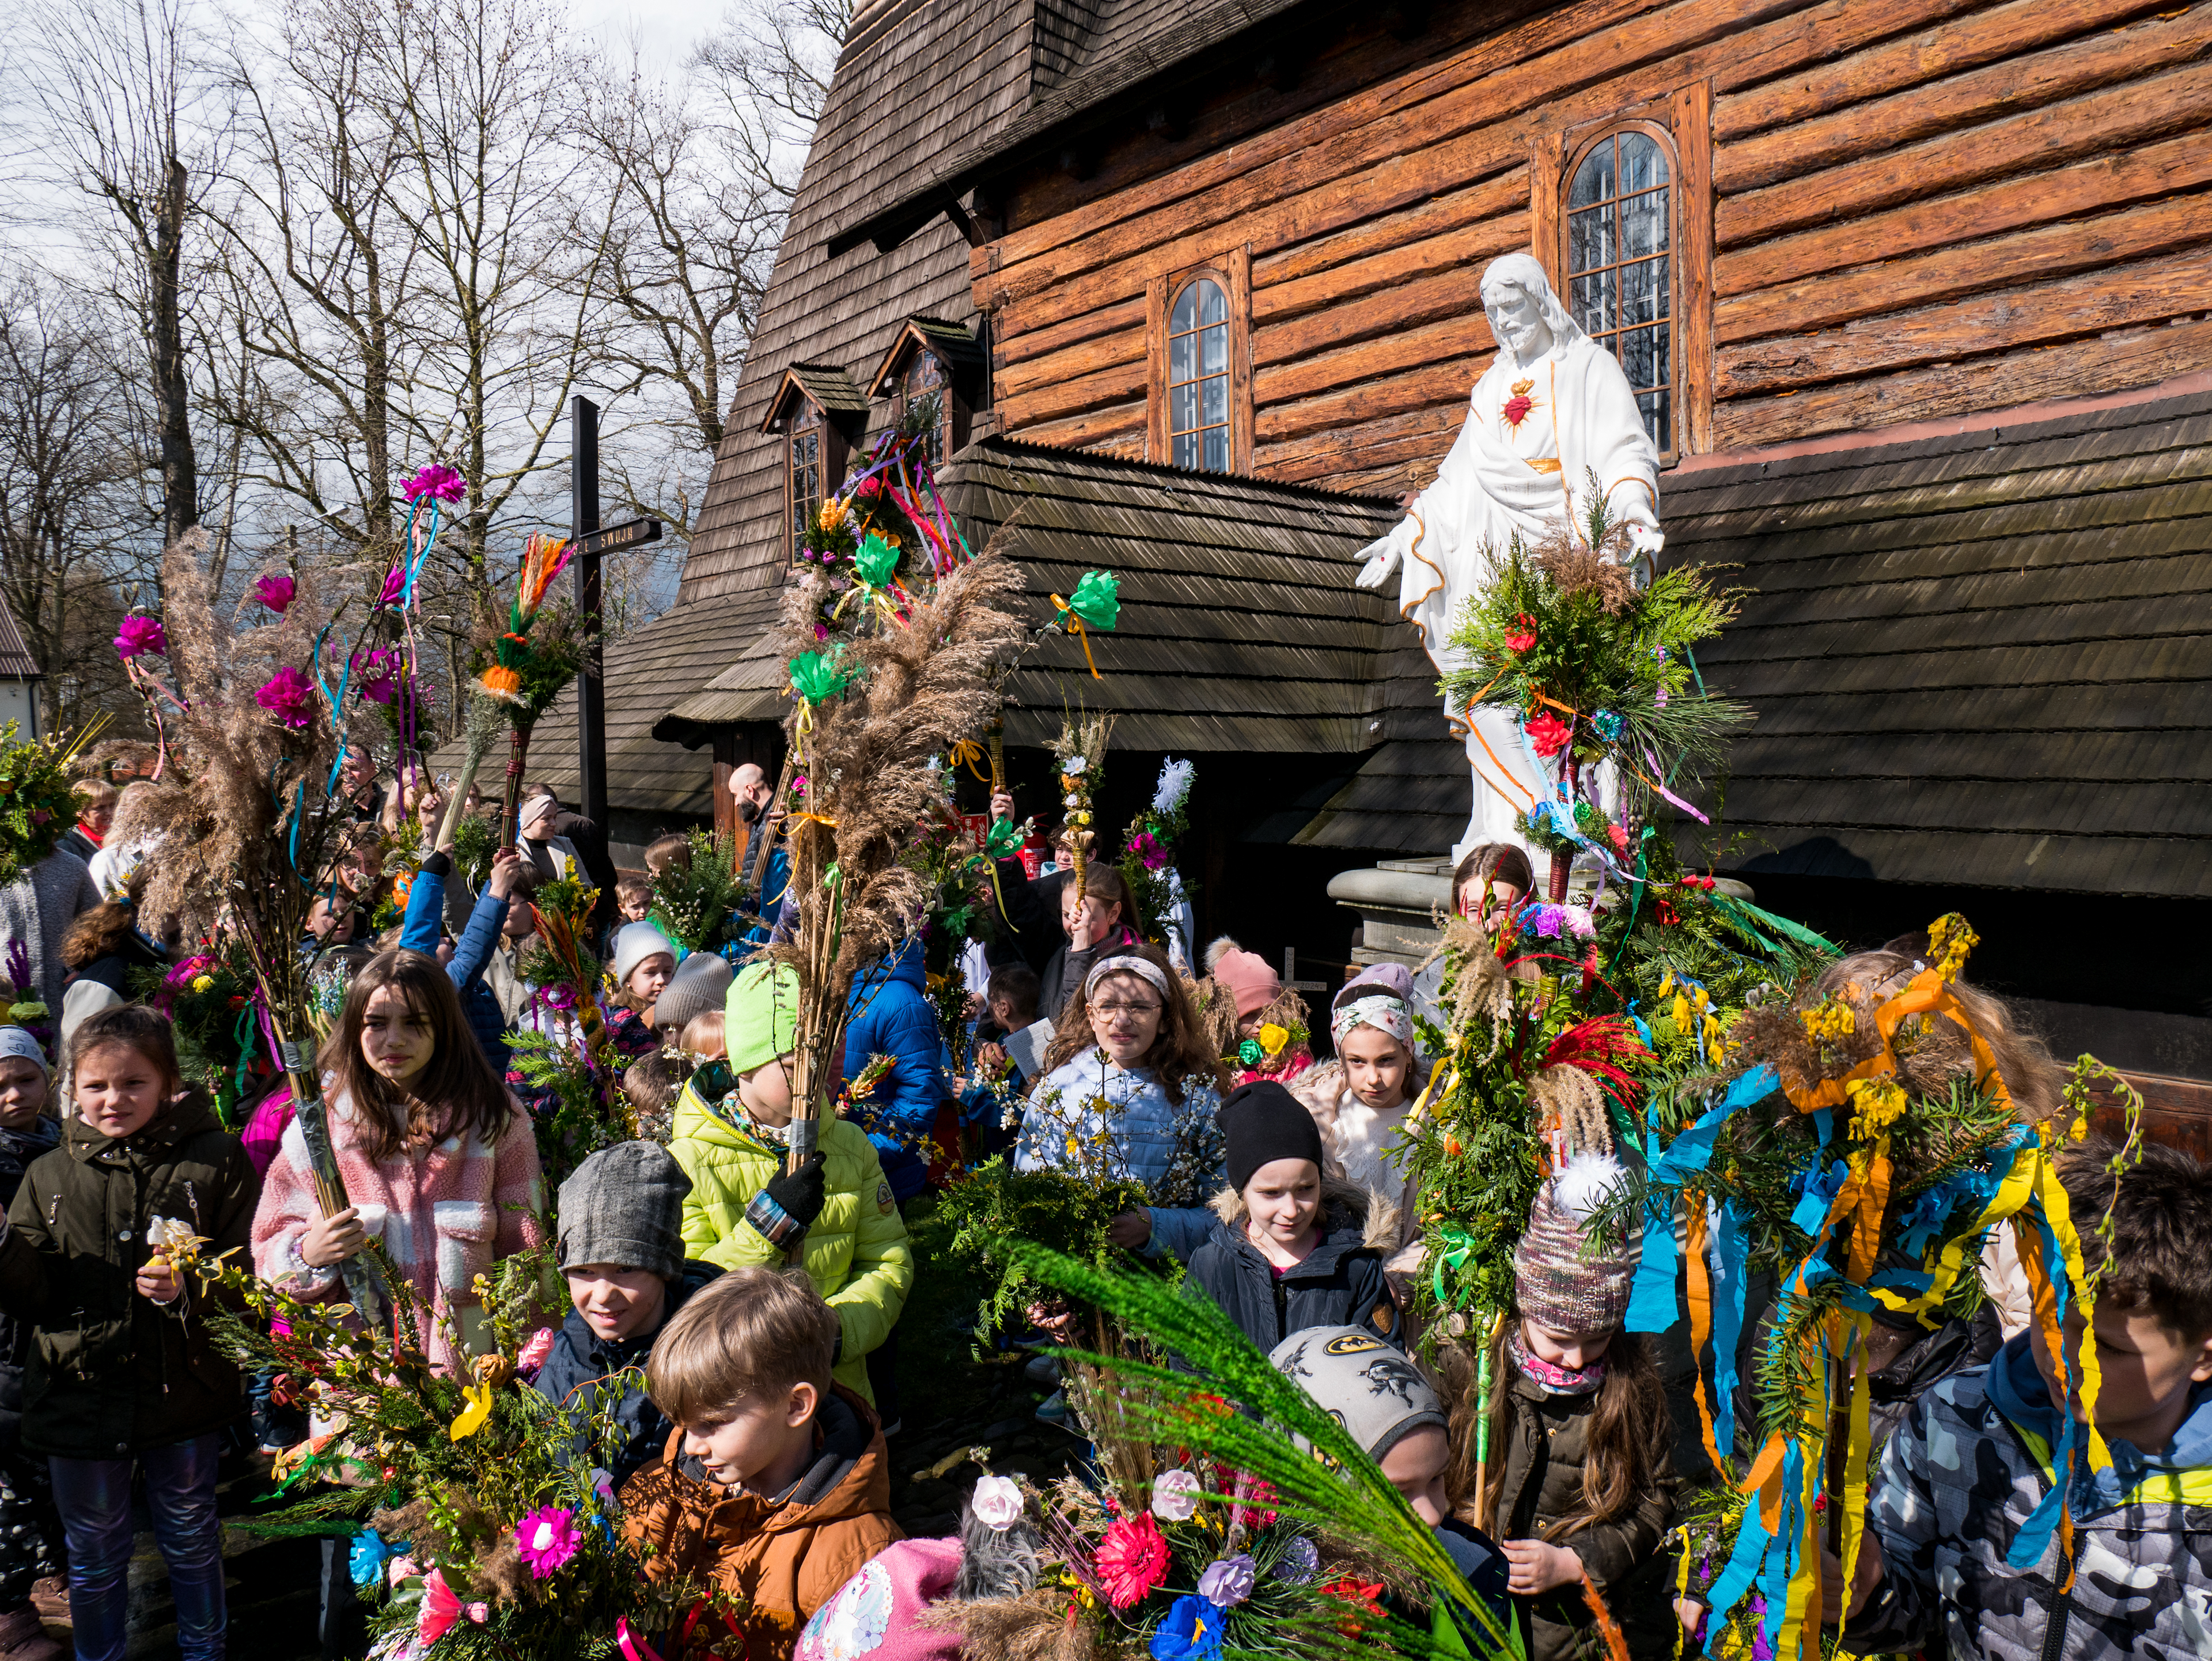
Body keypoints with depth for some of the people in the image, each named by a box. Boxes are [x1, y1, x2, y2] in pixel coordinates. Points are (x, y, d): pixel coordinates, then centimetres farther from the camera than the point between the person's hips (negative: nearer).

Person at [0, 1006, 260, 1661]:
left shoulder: (216, 1160, -7)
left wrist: (192, 1287, -25)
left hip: (185, 1391, -2)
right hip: (79, 1397, 2)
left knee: (192, 1540, 17)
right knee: (93, 1557, 17)